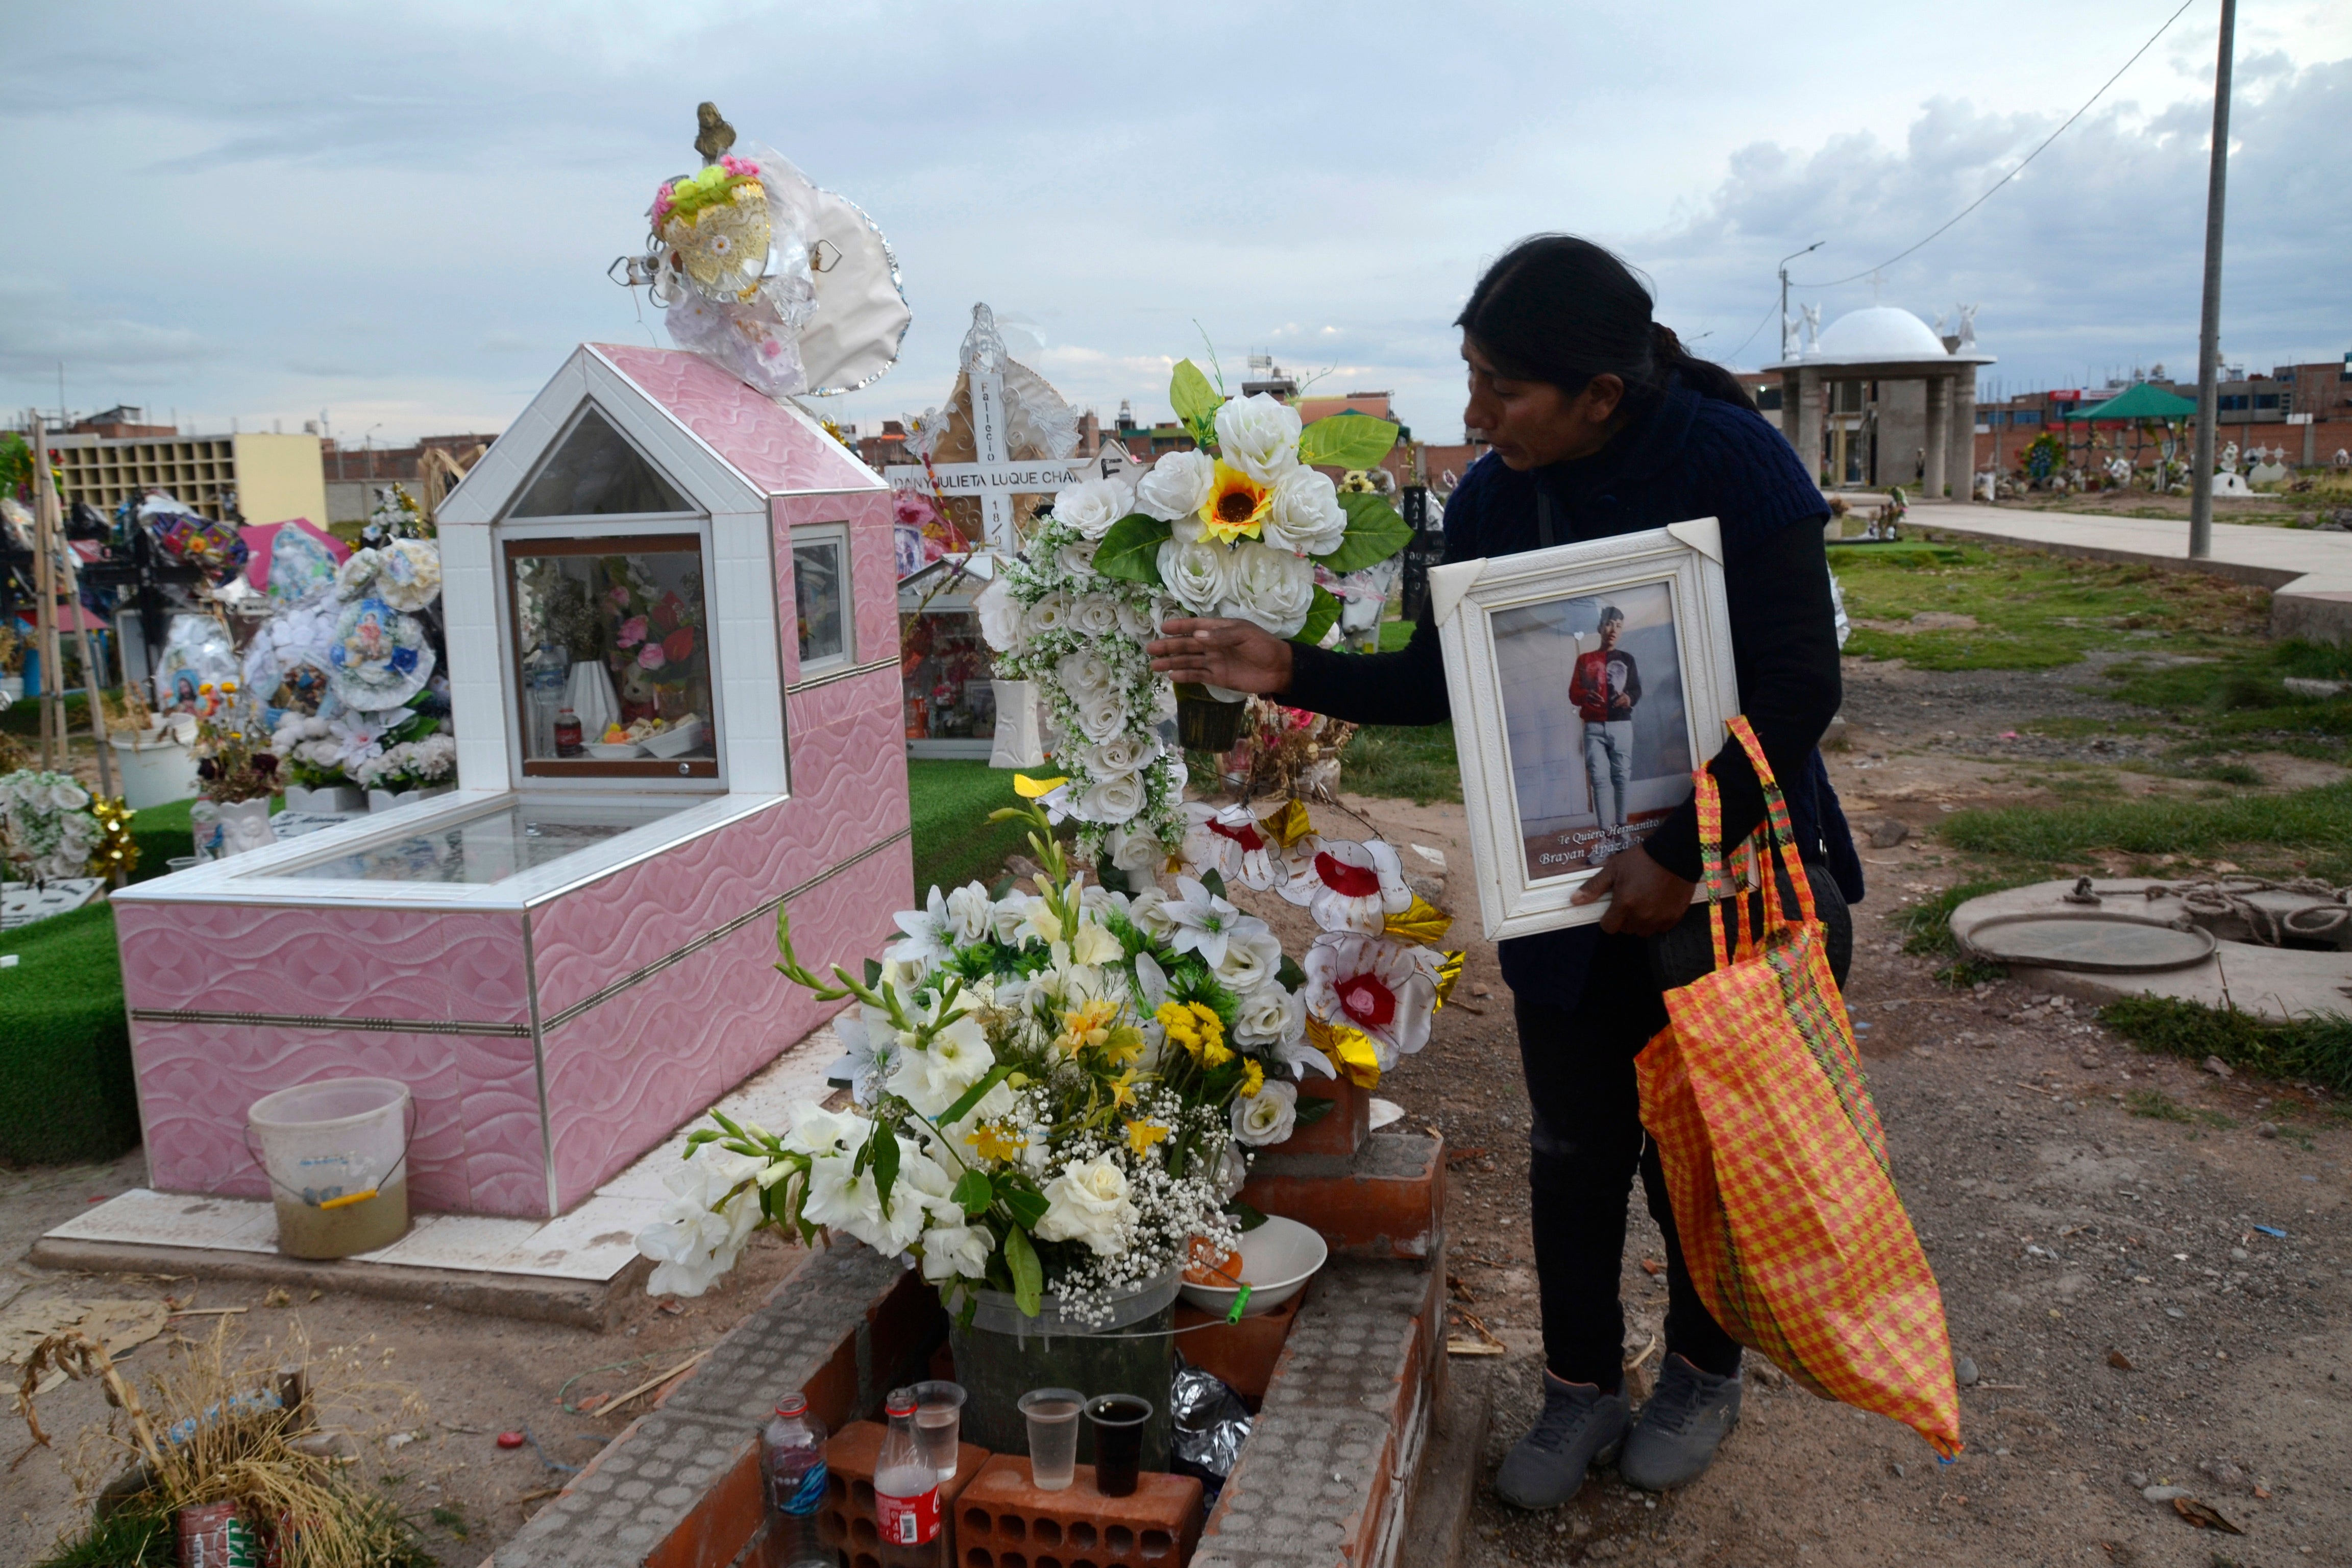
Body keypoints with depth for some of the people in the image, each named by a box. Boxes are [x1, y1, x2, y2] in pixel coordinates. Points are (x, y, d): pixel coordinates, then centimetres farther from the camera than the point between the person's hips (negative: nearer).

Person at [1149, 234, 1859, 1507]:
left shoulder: (1733, 463, -18)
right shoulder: (1492, 498, -4)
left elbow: (1798, 685, -19)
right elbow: (1443, 682, 4)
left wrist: (1682, 854, -21)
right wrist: (1291, 673, -9)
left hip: (1726, 874, -3)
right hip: (1571, 886, 4)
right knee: (1572, 1150, 10)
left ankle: (1703, 1374, 39)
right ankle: (1581, 1390, 32)